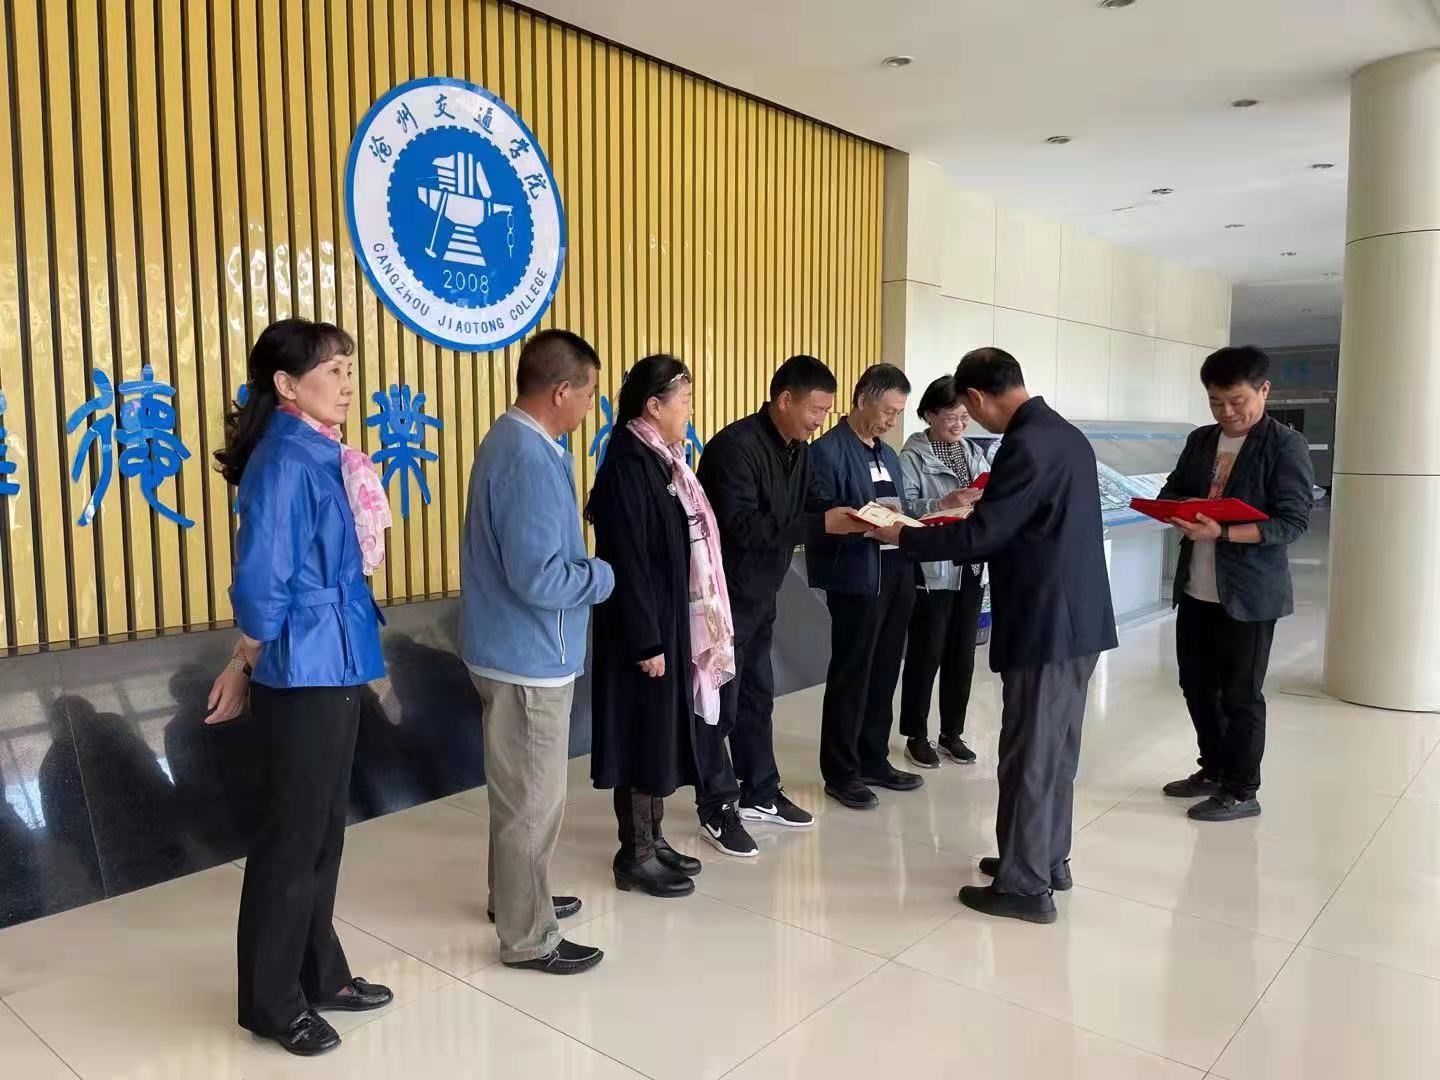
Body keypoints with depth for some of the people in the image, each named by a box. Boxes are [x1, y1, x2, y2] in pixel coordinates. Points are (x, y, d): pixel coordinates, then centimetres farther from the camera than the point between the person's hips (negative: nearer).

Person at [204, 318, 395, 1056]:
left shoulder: (321, 457, 8)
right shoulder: (286, 462, -19)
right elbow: (262, 586, -20)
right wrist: (244, 669, -5)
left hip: (332, 670, 8)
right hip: (302, 675, -8)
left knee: (323, 831, 18)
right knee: (291, 837, 6)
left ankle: (320, 975, 34)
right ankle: (272, 1002, 24)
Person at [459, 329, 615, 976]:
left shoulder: (510, 439, 9)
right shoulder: (532, 460, -24)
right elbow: (538, 577, -29)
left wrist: (584, 566, 7)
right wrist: (604, 576, -13)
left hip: (513, 650, 10)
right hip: (530, 657, -10)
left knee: (517, 791, 23)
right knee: (533, 800, 4)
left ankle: (515, 897, 40)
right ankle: (528, 938, 19)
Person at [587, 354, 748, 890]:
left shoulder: (662, 460, 10)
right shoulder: (627, 464, -18)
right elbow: (627, 561, -21)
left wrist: (673, 632, 17)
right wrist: (646, 642, -21)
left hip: (673, 622, 9)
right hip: (645, 628, -9)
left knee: (665, 731, 15)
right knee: (645, 734, 1)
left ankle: (652, 840, 28)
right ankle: (635, 855, 16)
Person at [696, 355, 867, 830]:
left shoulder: (798, 449, 6)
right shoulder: (735, 445, -22)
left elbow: (803, 508, 11)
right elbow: (742, 526, -29)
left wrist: (851, 517, -8)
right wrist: (822, 524, -30)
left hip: (762, 594, 9)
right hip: (725, 594, -9)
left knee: (757, 696, 17)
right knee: (720, 703, 1)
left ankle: (760, 793, 30)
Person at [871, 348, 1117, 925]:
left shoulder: (1025, 446, -19)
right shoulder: (1067, 435, 11)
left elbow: (979, 537, -19)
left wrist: (902, 537, -7)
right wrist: (981, 509, 21)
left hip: (1046, 623, -10)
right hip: (1080, 618, 10)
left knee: (1028, 754, 1)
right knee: (1055, 747, 18)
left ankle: (1025, 885, 12)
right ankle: (1048, 859, 32)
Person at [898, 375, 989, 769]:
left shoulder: (975, 453, 11)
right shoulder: (912, 457, -7)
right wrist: (946, 504, -29)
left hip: (972, 566, 6)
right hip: (932, 569, -5)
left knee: (962, 654, 12)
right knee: (925, 654, 3)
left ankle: (952, 733, 25)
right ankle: (916, 735, 17)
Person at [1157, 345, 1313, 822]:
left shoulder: (1286, 446, -10)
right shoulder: (1200, 440, 9)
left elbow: (1292, 522, -16)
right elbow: (1172, 491, 16)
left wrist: (1221, 532, -27)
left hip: (1249, 593, -6)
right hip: (1195, 588, 6)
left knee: (1240, 695, 4)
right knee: (1196, 684, 16)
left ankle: (1241, 791, 19)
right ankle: (1213, 770, 34)